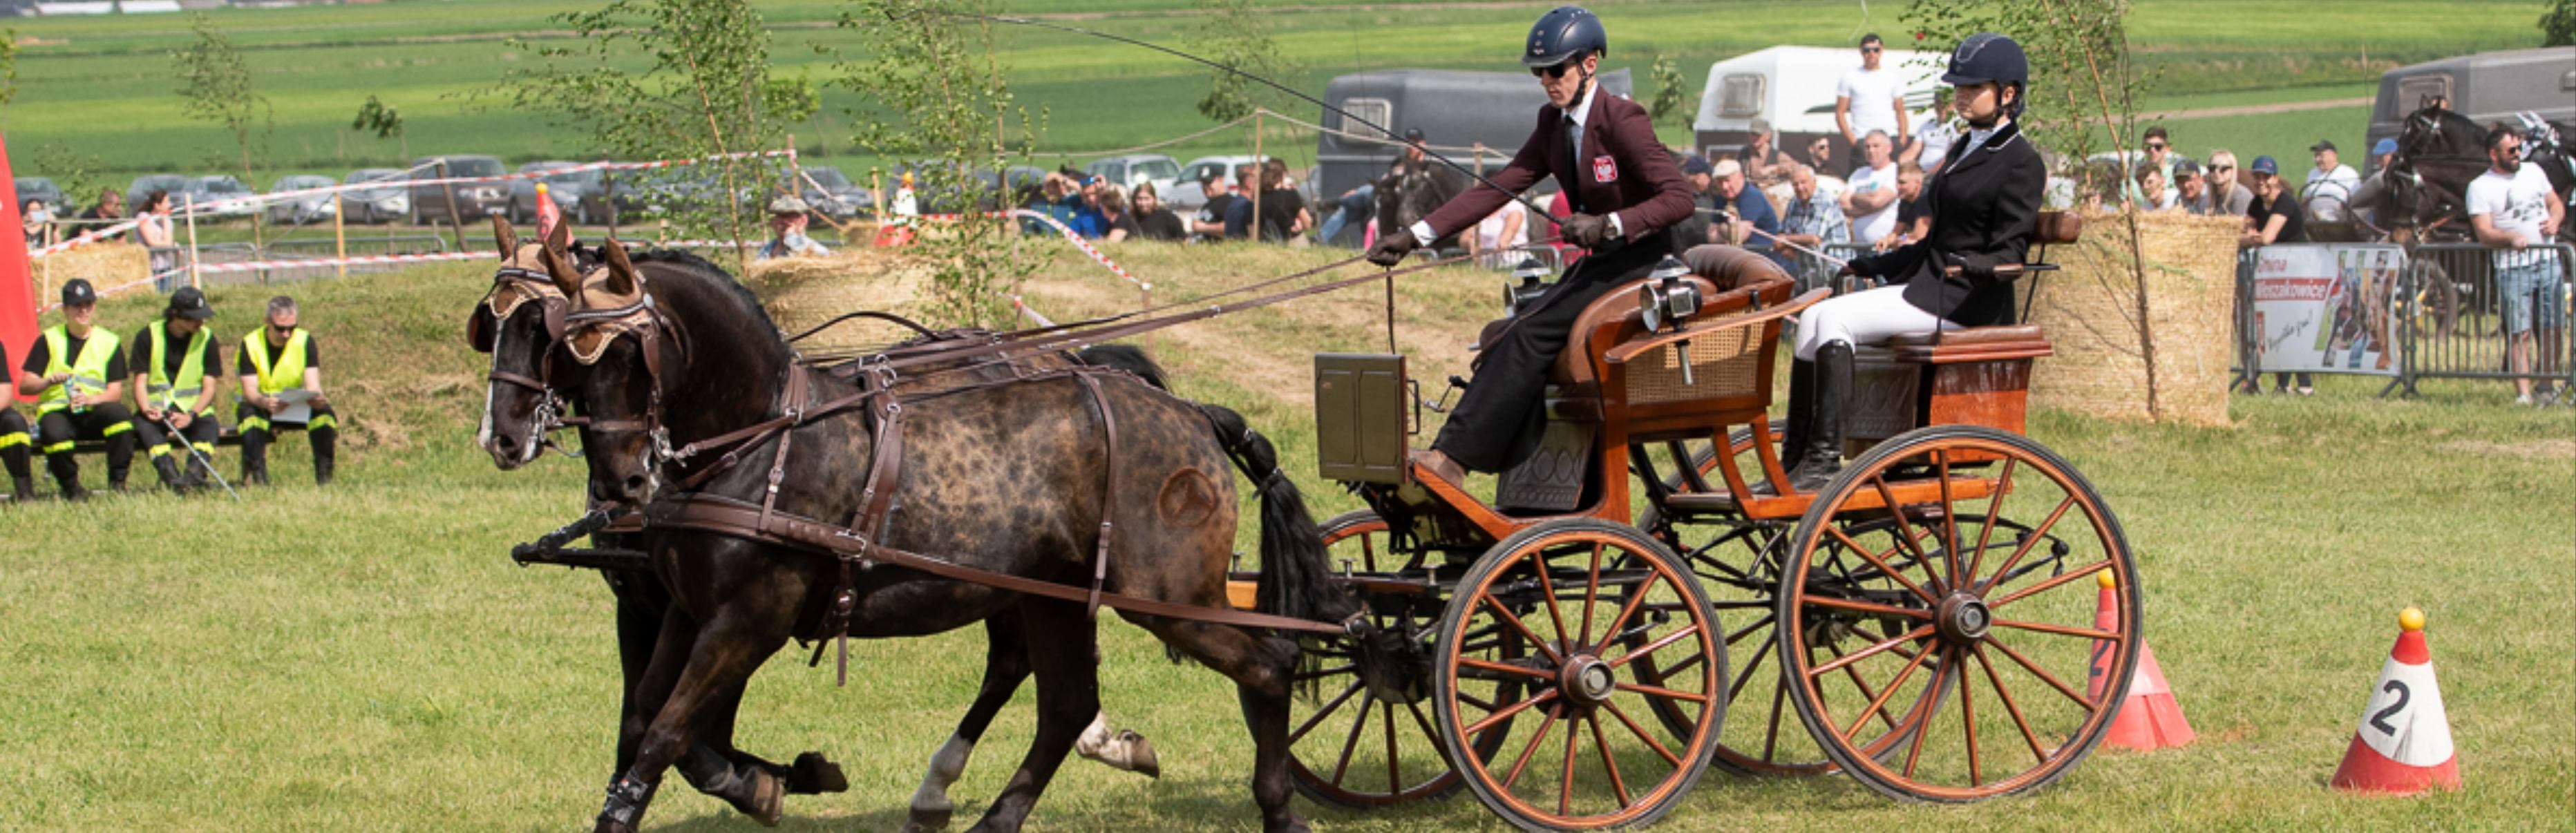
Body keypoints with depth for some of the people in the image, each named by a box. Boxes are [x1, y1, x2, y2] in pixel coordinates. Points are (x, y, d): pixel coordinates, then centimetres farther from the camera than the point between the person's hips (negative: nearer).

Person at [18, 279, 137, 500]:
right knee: (55, 433, -37)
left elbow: (115, 392, 2)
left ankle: (117, 482, -21)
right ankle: (71, 487, -10)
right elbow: (24, 386, 4)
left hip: (93, 412, 1)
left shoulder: (109, 342, 12)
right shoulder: (49, 340, 10)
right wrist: (49, 381, -18)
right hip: (57, 411, -1)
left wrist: (91, 399, -19)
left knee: (120, 414, -33)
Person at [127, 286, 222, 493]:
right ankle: (172, 478, -55)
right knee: (144, 425, -35)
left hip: (194, 408, 1)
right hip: (156, 407, -1)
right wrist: (147, 410, -23)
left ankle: (195, 473, -57)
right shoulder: (148, 336, 0)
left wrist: (190, 416, -19)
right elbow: (140, 381, -2)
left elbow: (209, 388, -1)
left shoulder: (206, 339, 3)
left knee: (209, 426, -33)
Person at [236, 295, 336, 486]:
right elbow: (249, 391, -22)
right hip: (259, 405, -2)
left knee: (323, 412, -28)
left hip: (296, 406, 2)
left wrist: (317, 398, -43)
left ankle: (324, 477, -23)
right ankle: (258, 477, -36)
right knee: (249, 413, -37)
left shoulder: (305, 341, -8)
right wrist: (265, 402, -47)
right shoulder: (250, 344, -13)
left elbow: (312, 384, -17)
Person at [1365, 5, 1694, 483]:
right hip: (1599, 262, 8)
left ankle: (1452, 460, -27)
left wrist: (1609, 224, -33)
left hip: (1640, 260, -8)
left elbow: (1679, 198, -21)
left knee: (1530, 336, -24)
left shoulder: (1621, 122, -15)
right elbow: (1501, 187, 5)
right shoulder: (1554, 125, 8)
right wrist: (1417, 236, -3)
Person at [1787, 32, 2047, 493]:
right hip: (1929, 283, 9)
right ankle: (1795, 459, -12)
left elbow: (2010, 255, -13)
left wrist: (1971, 264, -32)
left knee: (1833, 320, -23)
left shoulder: (2021, 163, -6)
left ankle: (1824, 458, -26)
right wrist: (1871, 265, 26)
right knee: (1814, 319, -9)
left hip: (1968, 300, -9)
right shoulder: (1966, 149, 21)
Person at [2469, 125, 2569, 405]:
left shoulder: (2533, 172, 13)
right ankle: (2523, 393, -11)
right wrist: (2511, 238, -28)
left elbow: (2556, 203, 22)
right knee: (2520, 334, -9)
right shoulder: (2480, 187, -2)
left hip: (2548, 262, 5)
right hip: (2512, 269, -5)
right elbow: (2484, 232, -10)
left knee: (2553, 330, 5)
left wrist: (2555, 220, -1)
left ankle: (2546, 388, 18)